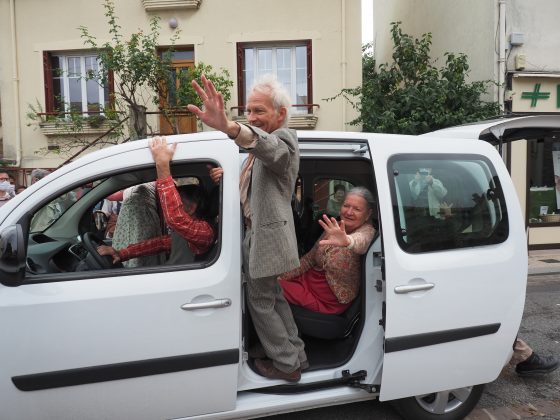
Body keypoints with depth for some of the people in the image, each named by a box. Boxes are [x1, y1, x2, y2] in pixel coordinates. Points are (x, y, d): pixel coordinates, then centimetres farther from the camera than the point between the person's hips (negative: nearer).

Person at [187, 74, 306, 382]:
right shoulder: (264, 144, 13)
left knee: (260, 302, 3)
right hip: (259, 232, 11)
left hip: (267, 235, -11)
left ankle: (286, 364, 21)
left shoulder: (283, 139, -18)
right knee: (274, 298, 21)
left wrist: (228, 126, -64)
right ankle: (296, 356, 36)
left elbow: (271, 147, -44)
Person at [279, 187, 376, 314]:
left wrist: (347, 241, -67)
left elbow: (360, 242, -43)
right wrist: (282, 277, 0)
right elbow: (310, 257, 9)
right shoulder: (337, 228, 3)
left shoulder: (366, 231, -16)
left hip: (331, 300, -6)